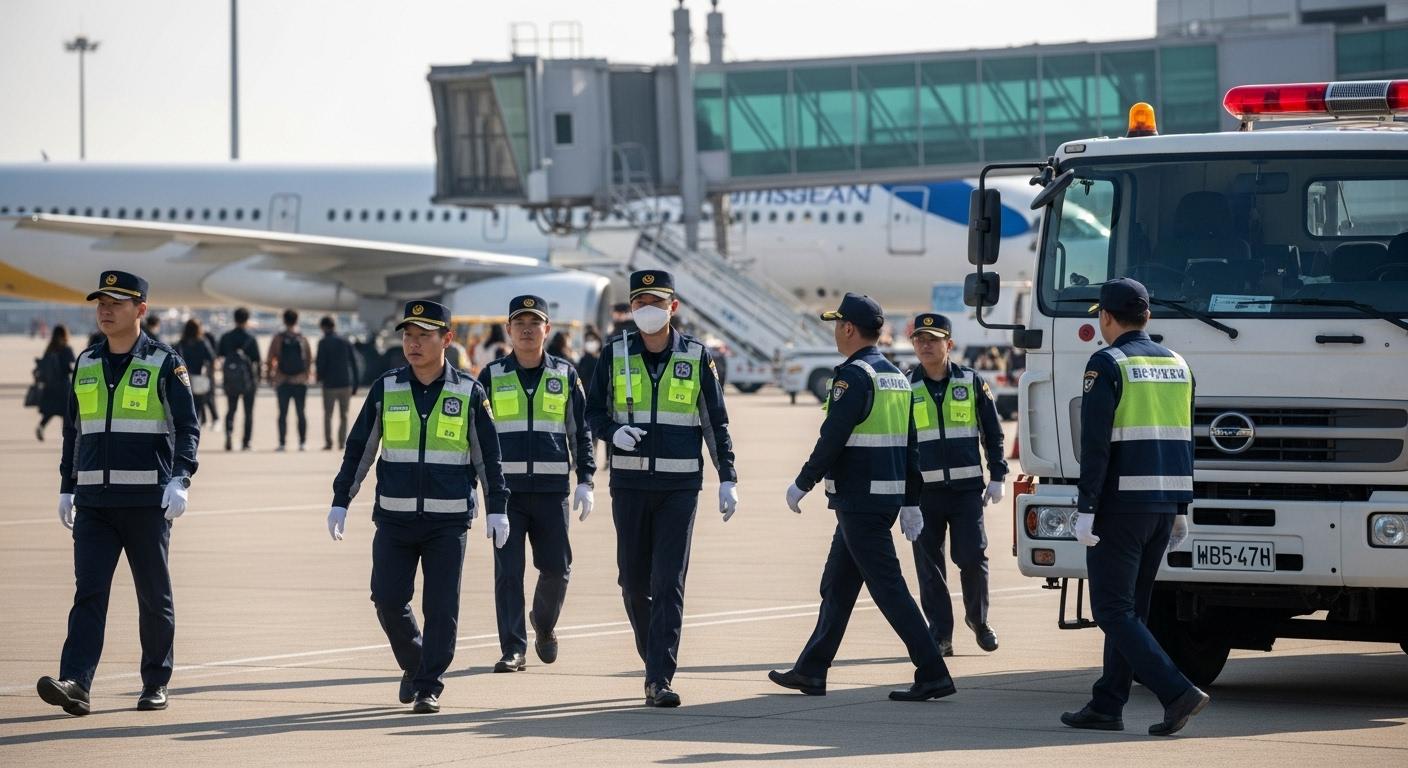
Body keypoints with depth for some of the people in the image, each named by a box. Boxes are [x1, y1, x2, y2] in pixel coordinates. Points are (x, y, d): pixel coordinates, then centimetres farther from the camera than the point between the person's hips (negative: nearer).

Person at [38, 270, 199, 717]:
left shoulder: (164, 364, -2)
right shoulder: (85, 365, 12)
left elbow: (187, 428, -8)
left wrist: (180, 480, -22)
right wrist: (67, 489, 18)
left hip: (147, 502, -3)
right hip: (93, 502, 3)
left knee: (154, 596, 6)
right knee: (88, 592, -8)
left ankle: (156, 685, 17)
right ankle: (75, 684, -18)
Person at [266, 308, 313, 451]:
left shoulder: (278, 338, -4)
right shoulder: (303, 339, 1)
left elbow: (271, 359, -4)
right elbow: (309, 359, 6)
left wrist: (271, 375, 7)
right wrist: (308, 375, 19)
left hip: (282, 381, -1)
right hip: (300, 381, 1)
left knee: (283, 413, 2)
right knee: (301, 413, 7)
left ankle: (282, 443, -3)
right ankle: (303, 442, 4)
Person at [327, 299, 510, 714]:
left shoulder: (468, 393, 1)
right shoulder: (385, 390, 4)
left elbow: (488, 455, 5)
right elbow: (359, 449, 9)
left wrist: (498, 509, 1)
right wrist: (340, 501, 5)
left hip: (448, 521, -2)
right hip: (394, 519, 2)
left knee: (441, 607, -3)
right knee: (388, 599, -2)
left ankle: (429, 687, 6)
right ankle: (413, 667, 21)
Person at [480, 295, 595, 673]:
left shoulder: (565, 374, 7)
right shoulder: (492, 376, 5)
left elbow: (580, 431, 11)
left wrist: (585, 481, 3)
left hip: (552, 489, 1)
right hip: (505, 489, -1)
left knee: (557, 568, 4)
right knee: (508, 571, -6)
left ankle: (543, 626, 31)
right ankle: (513, 649, -2)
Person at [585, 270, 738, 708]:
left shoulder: (696, 356, 2)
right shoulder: (615, 355, 4)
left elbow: (716, 422, 6)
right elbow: (593, 412, 7)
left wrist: (727, 479, 1)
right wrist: (613, 432, -16)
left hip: (680, 486, -2)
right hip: (630, 483, 2)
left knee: (669, 583, -8)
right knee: (633, 580, 7)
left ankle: (659, 680, -11)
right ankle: (655, 661, 28)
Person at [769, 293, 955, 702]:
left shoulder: (853, 376, -15)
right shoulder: (897, 377, 13)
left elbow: (832, 438, -19)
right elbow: (911, 446, 15)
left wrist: (802, 484, -8)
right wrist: (911, 502, 18)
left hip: (859, 500, -10)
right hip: (887, 498, 10)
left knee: (888, 588, -9)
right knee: (837, 585, 17)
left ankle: (933, 675, -12)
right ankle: (810, 670, 23)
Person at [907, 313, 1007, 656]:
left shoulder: (971, 381, 4)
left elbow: (993, 432, 10)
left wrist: (997, 477, 5)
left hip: (967, 487, -1)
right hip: (923, 490, 1)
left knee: (973, 557, -5)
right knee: (929, 565, 0)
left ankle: (978, 618, 18)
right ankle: (940, 634, 7)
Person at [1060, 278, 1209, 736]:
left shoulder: (1107, 364, -10)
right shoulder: (1177, 365, 11)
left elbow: (1095, 444, -16)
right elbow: (1185, 442, 14)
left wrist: (1085, 509, -15)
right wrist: (1180, 509, 18)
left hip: (1120, 504, -7)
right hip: (1164, 503, 7)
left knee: (1113, 610, -4)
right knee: (1131, 608, 14)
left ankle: (1177, 693, -17)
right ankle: (1107, 706, 16)